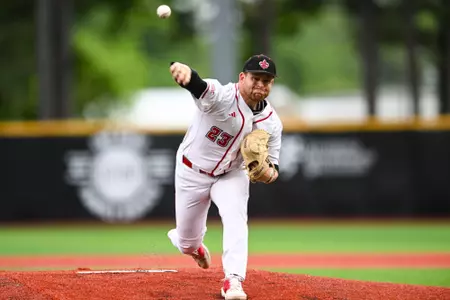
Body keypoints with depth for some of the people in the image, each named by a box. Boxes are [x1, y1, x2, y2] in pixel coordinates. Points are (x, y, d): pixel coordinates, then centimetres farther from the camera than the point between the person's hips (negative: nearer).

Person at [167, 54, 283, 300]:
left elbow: (272, 160, -1)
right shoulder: (222, 96, -30)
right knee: (188, 241, 11)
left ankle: (233, 280, -22)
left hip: (231, 175, 2)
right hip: (192, 173, -2)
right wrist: (185, 72, -78)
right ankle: (193, 246, 50)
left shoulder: (271, 122, -14)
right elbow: (198, 86, -53)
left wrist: (270, 171, -28)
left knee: (235, 219, -26)